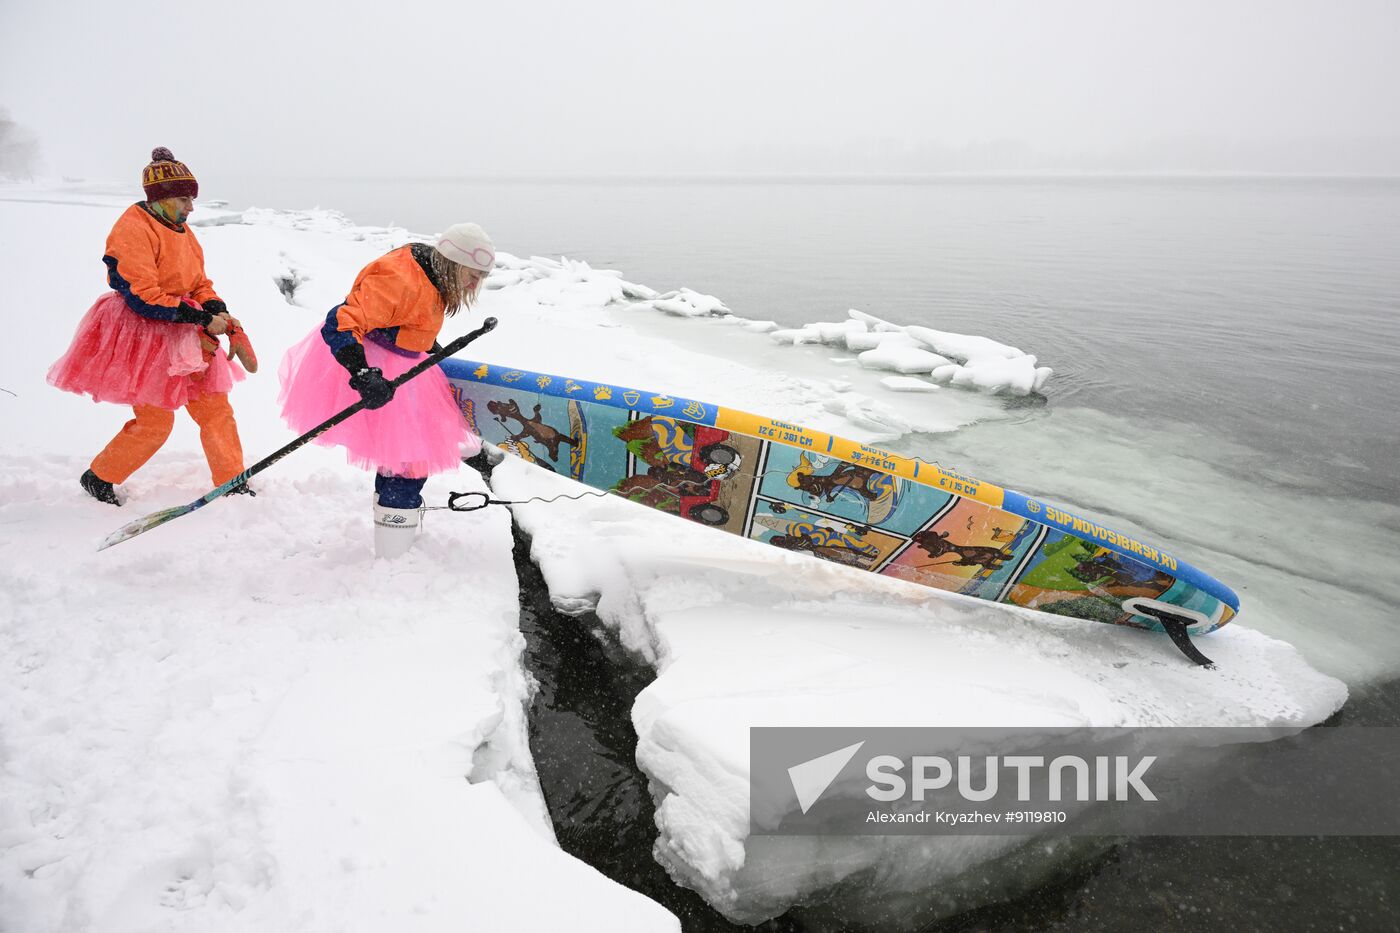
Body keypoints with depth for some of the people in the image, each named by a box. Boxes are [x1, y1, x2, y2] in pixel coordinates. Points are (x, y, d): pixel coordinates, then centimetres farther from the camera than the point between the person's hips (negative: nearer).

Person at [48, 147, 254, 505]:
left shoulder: (181, 230, 10)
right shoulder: (133, 228, -15)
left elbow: (200, 284, 12)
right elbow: (143, 297, -22)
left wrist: (218, 312, -9)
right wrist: (201, 318, -23)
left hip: (186, 335, 8)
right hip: (145, 336, -8)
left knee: (216, 408, 5)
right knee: (155, 422, -3)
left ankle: (233, 484, 14)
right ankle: (98, 478, 20)